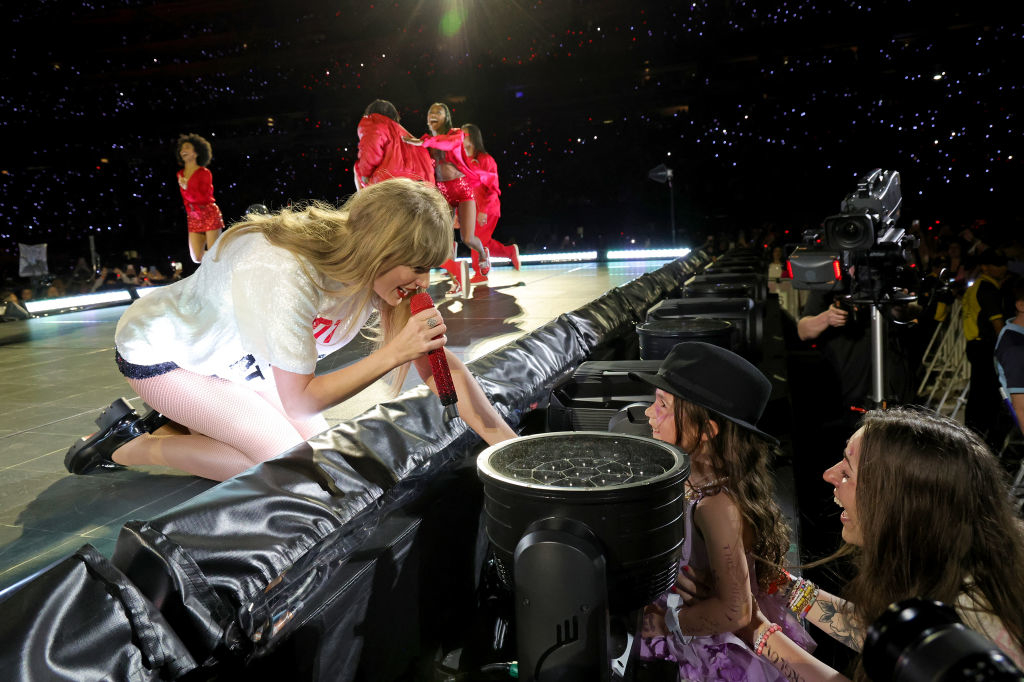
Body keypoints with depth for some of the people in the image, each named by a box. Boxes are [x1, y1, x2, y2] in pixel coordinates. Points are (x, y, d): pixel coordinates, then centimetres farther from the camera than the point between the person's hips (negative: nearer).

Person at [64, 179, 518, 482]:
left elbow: (438, 363, -15)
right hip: (161, 350, -7)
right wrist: (393, 353, -37)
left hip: (232, 356, 8)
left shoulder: (375, 267, -16)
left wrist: (506, 442, -23)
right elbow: (299, 400, -30)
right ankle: (130, 447, -2)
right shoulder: (287, 275, -39)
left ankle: (171, 424, 13)